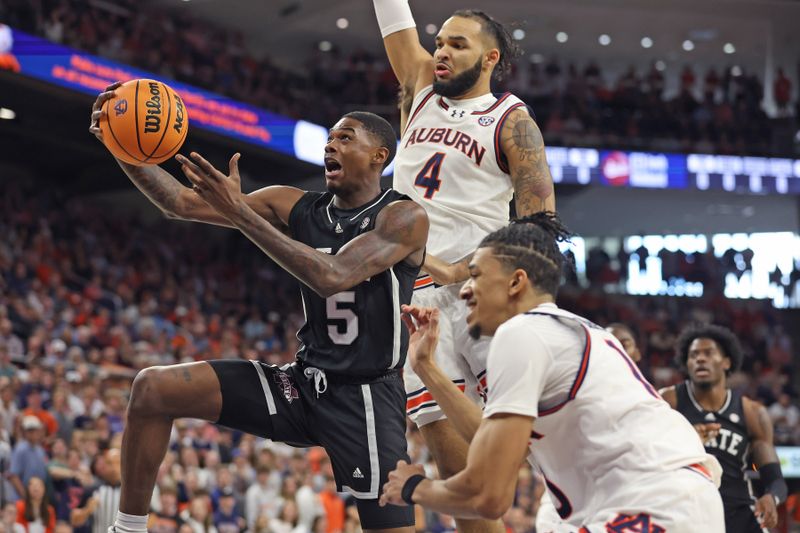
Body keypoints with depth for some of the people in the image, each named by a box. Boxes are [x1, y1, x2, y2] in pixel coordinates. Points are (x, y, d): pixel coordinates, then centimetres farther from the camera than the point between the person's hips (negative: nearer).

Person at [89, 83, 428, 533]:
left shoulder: (404, 218, -11)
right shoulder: (298, 208, 5)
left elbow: (333, 277, -28)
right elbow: (181, 202, 0)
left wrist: (240, 212, -30)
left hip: (366, 396, -5)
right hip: (303, 382, 5)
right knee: (153, 389, -7)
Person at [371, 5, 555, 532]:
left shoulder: (511, 120, 2)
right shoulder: (422, 90, 18)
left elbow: (541, 224, -5)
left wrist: (459, 271, -14)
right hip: (416, 293, 4)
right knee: (444, 434, -3)